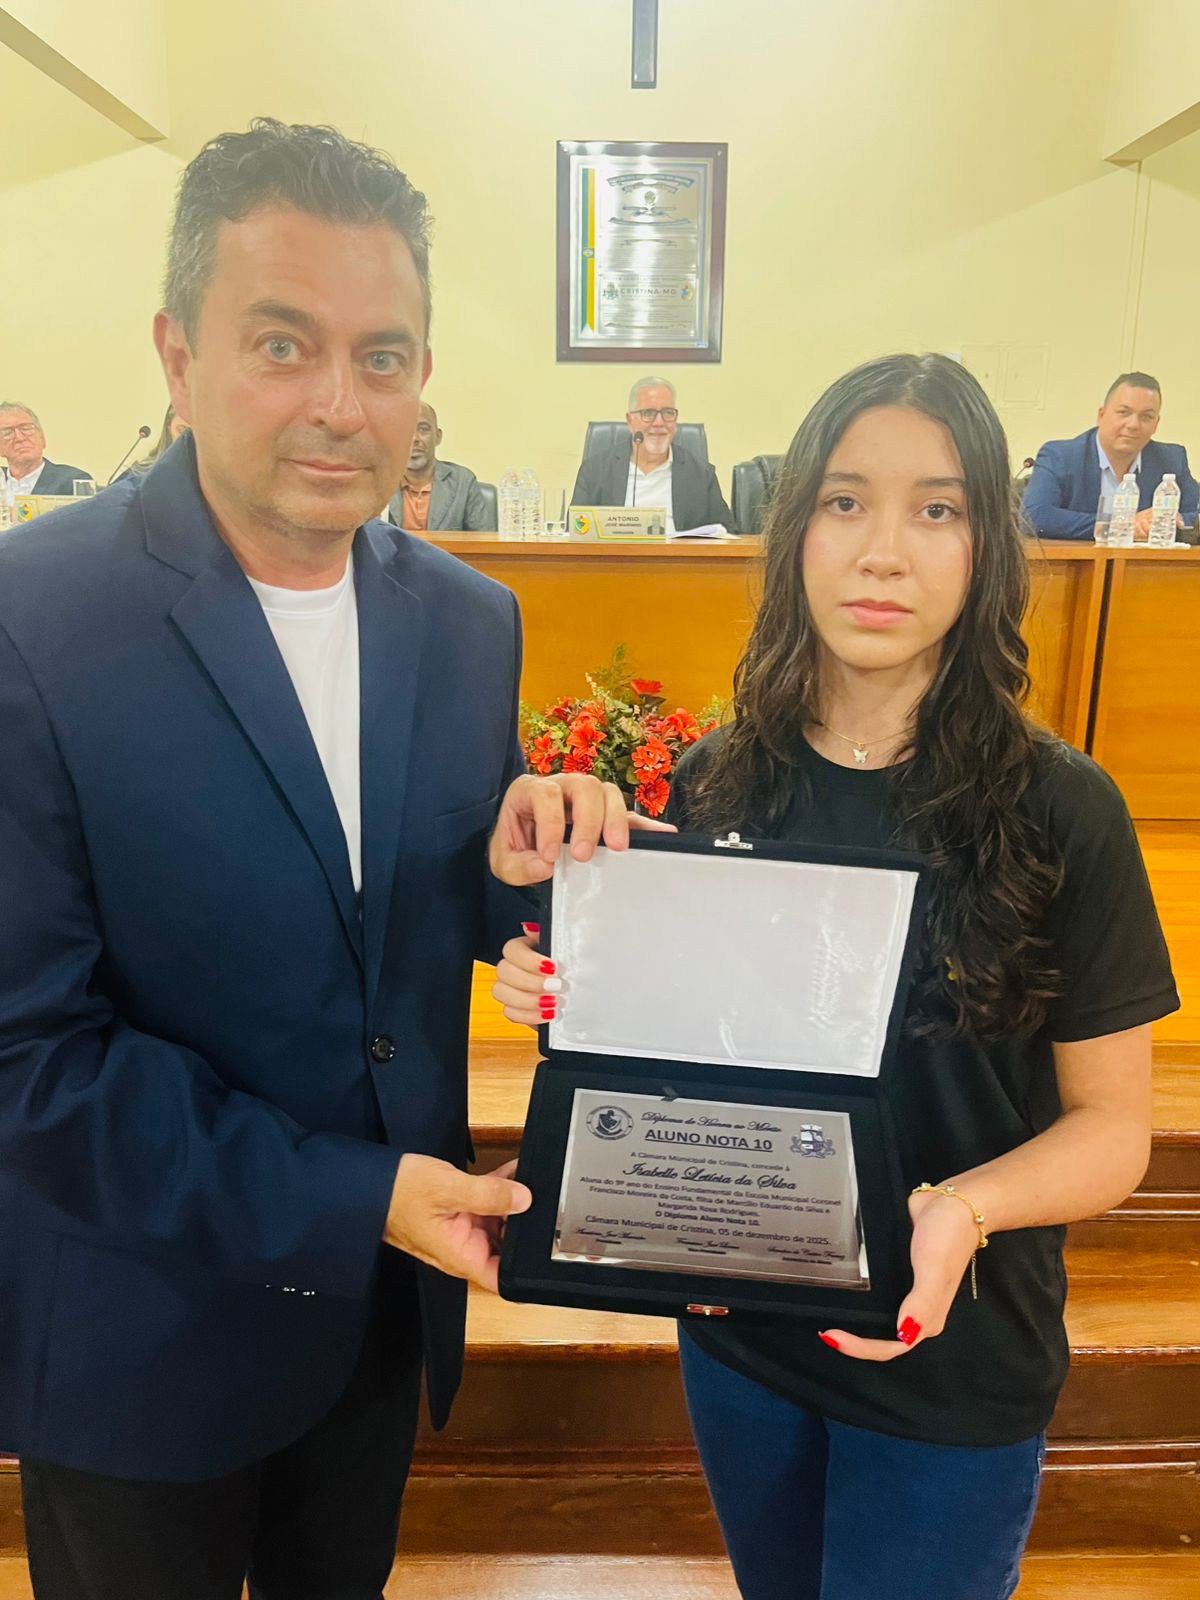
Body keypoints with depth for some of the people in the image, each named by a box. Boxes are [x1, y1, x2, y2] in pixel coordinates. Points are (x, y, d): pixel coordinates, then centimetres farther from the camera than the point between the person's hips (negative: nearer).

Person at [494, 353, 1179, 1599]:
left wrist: (963, 1208, -28)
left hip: (951, 1364, -2)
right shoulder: (721, 784, -9)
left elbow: (1110, 1123, -9)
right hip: (739, 1328, 3)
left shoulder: (1060, 813, -16)